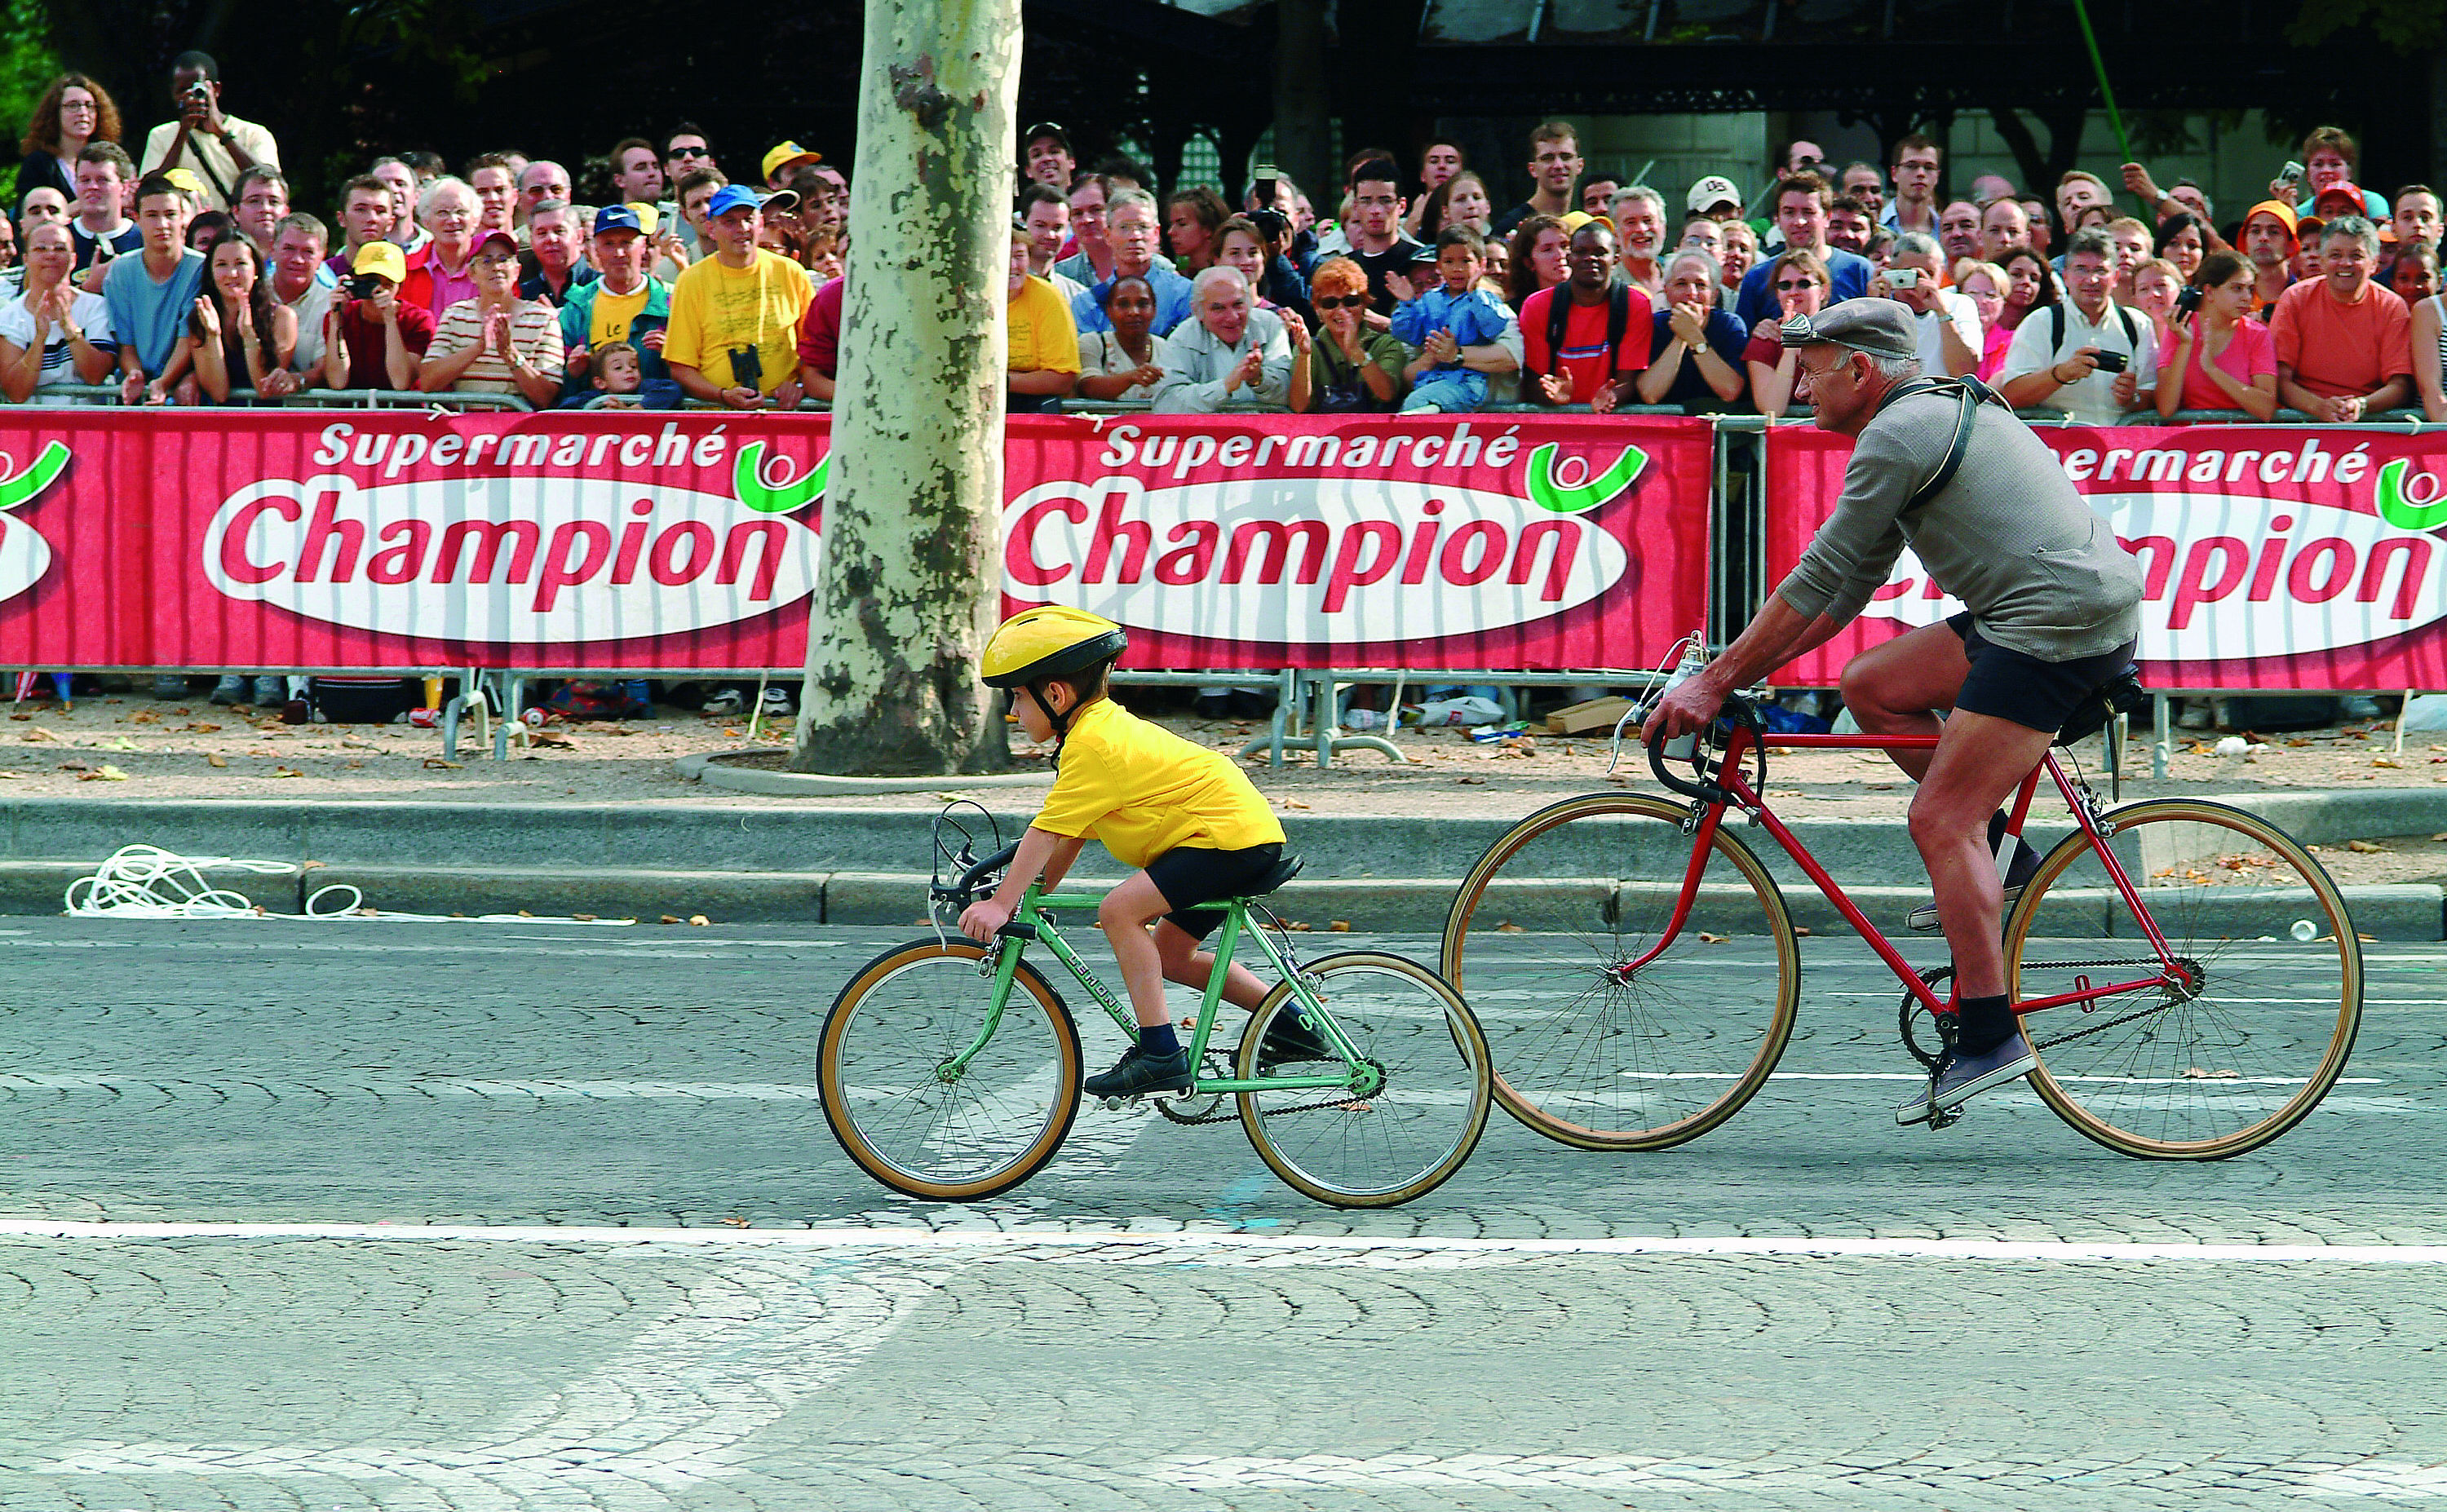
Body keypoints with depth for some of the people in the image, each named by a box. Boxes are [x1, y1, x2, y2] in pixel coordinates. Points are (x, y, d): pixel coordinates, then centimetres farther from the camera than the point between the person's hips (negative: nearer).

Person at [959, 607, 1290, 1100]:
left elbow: (1047, 832, -21)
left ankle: (1160, 1053, -20)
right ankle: (1290, 1023, 23)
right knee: (1170, 955, 18)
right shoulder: (1104, 725, 15)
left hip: (1230, 836, -11)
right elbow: (1071, 835, 20)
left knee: (1120, 909, -20)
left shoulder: (1093, 745, -17)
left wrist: (1002, 903, -21)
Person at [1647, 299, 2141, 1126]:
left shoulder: (1899, 432, -11)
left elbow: (1818, 582, -11)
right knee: (1872, 685, 14)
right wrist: (1743, 668, 21)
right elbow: (1850, 586, 24)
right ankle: (1997, 855, 14)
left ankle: (1987, 1035, -11)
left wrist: (1715, 682, -6)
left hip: (2062, 622, -10)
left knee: (1938, 819, -10)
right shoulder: (1936, 412, 21)